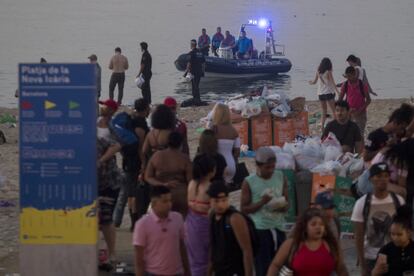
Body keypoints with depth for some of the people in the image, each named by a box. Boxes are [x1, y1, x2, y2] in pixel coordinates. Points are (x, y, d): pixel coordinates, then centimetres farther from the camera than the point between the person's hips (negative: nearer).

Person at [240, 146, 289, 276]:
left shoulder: (281, 178, 6)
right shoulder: (249, 182, -7)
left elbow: (287, 203, 12)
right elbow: (244, 209, -5)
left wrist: (283, 206, -12)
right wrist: (262, 202, -19)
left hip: (278, 228, 4)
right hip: (259, 229, -4)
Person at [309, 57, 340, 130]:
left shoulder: (318, 72, 4)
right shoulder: (328, 72, -9)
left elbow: (314, 81, 15)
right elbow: (332, 83, -14)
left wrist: (311, 82, 37)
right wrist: (337, 92, -16)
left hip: (320, 93, 5)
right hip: (329, 93, -5)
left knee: (324, 111, 15)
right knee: (334, 111, -1)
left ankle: (322, 126, 7)